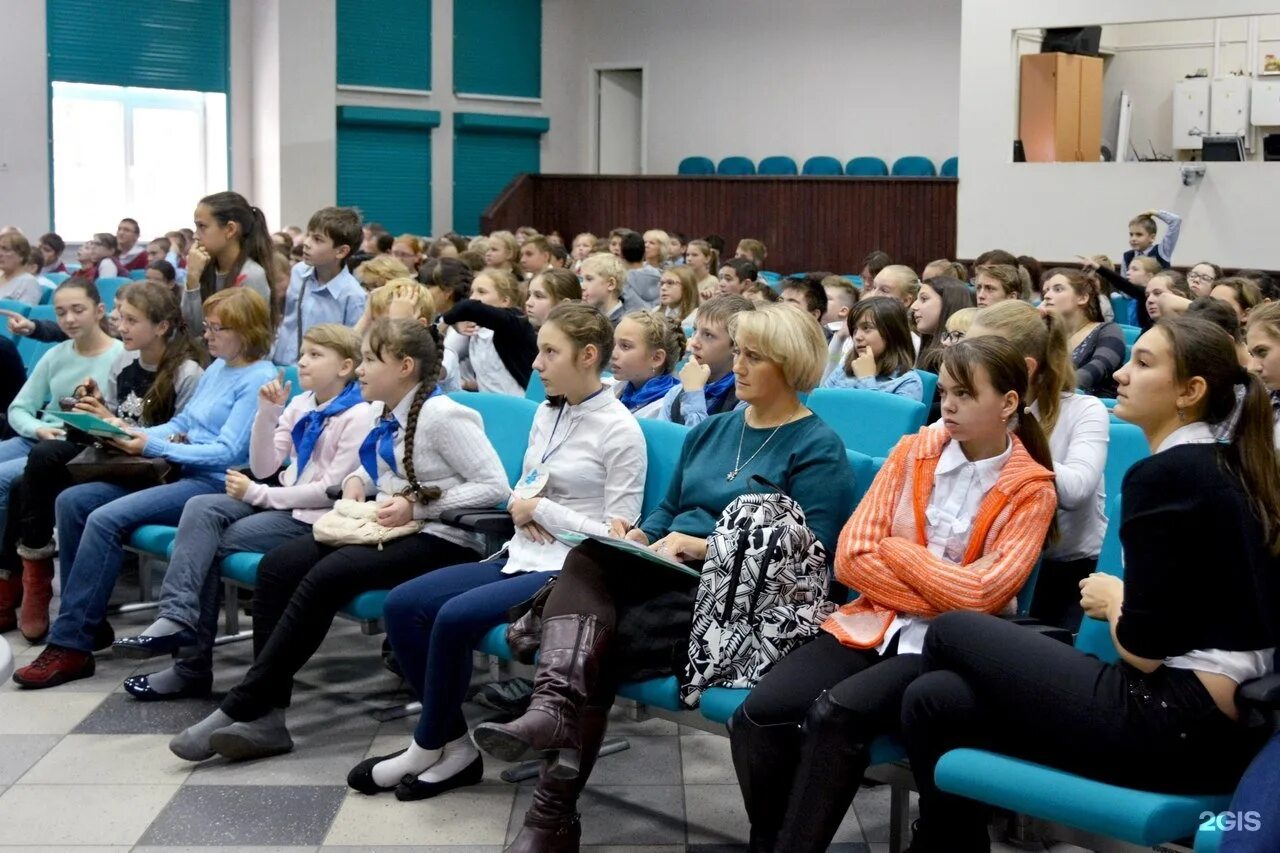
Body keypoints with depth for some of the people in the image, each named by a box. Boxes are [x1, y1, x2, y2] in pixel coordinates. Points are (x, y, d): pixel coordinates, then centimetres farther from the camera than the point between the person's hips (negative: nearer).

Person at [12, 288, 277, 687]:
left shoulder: (259, 379, -11)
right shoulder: (218, 367, 17)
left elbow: (226, 452, -17)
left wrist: (155, 447, -16)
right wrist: (133, 433, 2)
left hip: (213, 484, -10)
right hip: (180, 473, 10)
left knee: (105, 519, -26)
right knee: (71, 501, -3)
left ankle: (70, 645, -20)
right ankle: (87, 621, 3)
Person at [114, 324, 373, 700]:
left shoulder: (357, 416, -11)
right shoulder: (299, 404, 13)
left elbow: (333, 490, -16)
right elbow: (264, 467, 8)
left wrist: (258, 494, -14)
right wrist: (268, 412, -5)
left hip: (314, 518, -7)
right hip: (281, 502, 7)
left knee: (209, 544, -16)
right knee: (200, 509, -18)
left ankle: (194, 665, -12)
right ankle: (177, 618, -27)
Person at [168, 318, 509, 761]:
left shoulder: (442, 416, -12)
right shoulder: (386, 418, 13)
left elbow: (495, 485, -17)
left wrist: (419, 505, -19)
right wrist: (355, 481, 8)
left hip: (438, 541, -9)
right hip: (384, 529, 9)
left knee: (326, 576, -29)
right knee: (277, 565, -14)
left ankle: (240, 708, -21)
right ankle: (266, 717, -19)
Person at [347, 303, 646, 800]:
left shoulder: (620, 431, -10)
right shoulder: (547, 414, 13)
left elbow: (618, 535, -12)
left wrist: (541, 509, -10)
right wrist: (520, 509, -1)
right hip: (522, 556, 8)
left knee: (454, 617, -26)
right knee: (402, 604, -9)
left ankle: (429, 748, -4)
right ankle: (453, 745, -3)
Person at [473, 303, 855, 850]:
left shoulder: (817, 449, -2)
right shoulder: (710, 431, 21)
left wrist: (703, 547, -19)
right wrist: (635, 536, 1)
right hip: (669, 573, 6)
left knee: (605, 641, -28)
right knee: (588, 559, -28)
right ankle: (554, 708, -48)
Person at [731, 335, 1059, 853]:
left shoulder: (1031, 488, -2)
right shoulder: (913, 451, 7)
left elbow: (979, 594, -13)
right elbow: (851, 557, 0)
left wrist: (895, 549, -5)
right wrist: (942, 598, -9)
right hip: (874, 626, 4)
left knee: (836, 713, -32)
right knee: (759, 714, -22)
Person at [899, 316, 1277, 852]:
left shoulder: (1164, 474, -14)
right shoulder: (1230, 469, 12)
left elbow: (1143, 650, -16)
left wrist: (1112, 600, 2)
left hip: (1174, 723, -8)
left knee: (951, 632, 6)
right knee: (934, 698, 8)